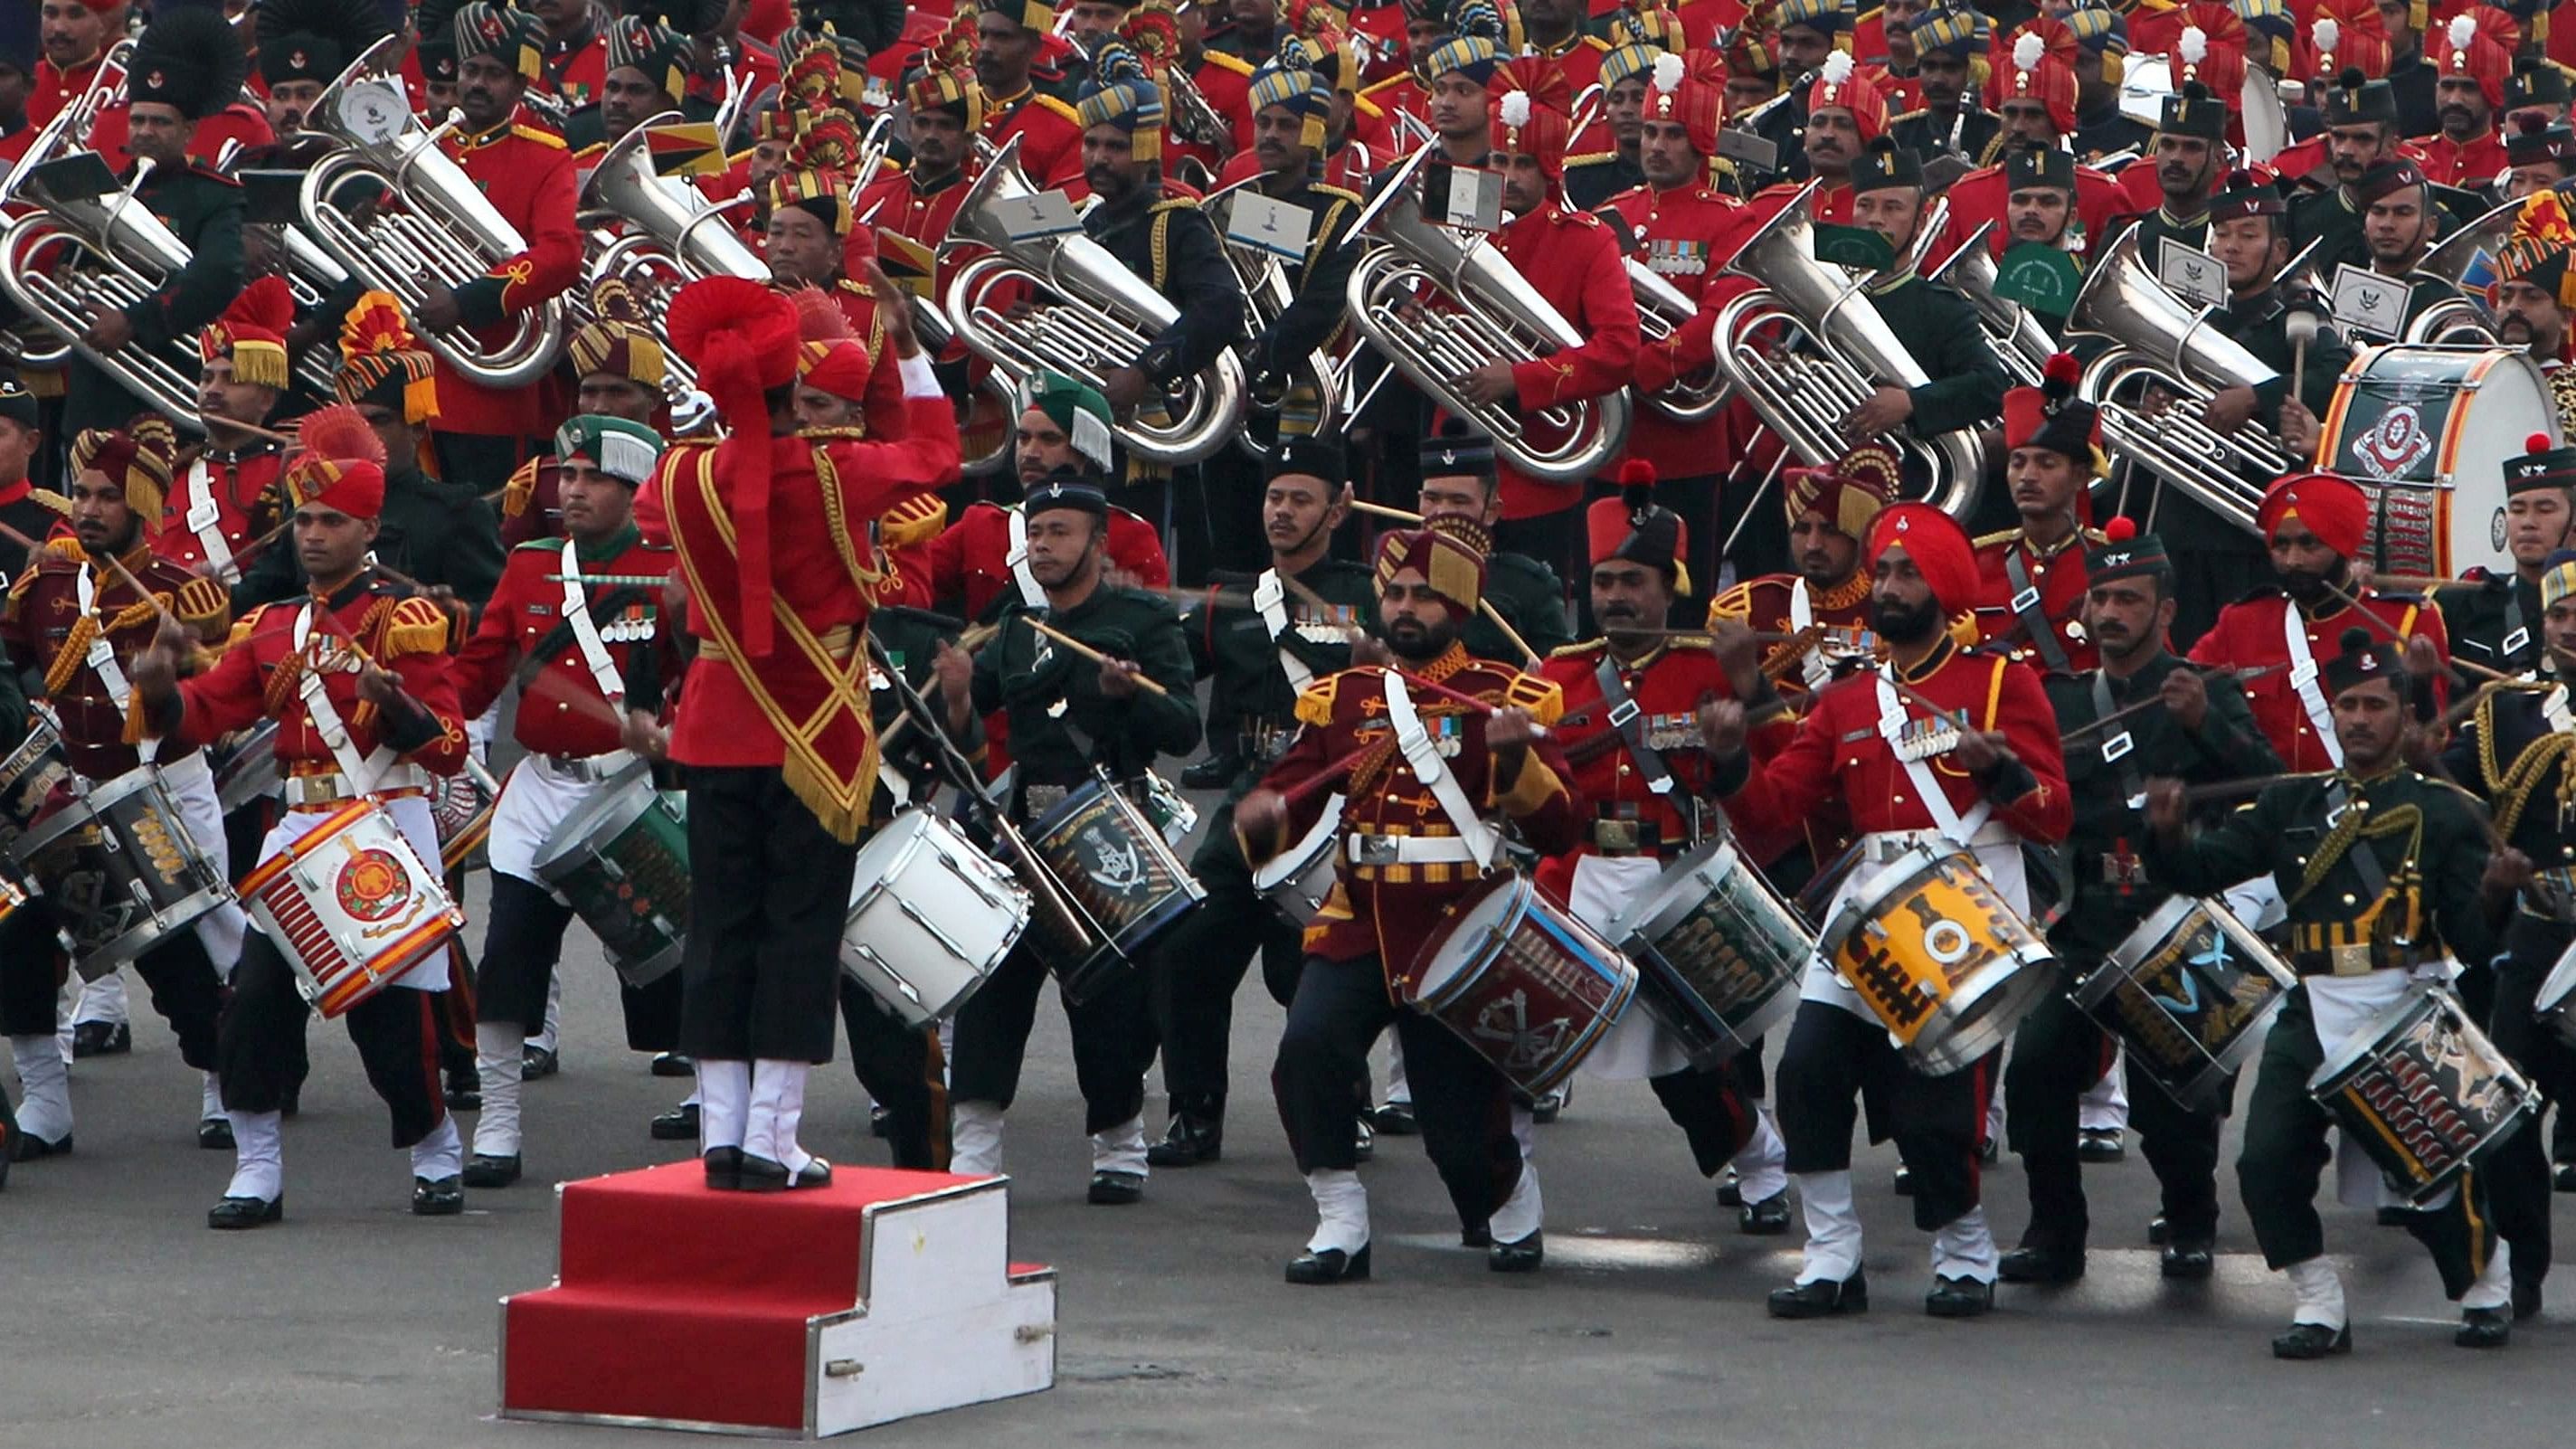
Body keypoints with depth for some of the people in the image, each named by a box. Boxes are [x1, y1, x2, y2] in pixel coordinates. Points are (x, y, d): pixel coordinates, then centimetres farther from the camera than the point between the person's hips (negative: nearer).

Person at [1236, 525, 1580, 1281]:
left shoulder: (1506, 698, 0)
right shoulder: (1342, 699, 9)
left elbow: (1558, 830, -7)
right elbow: (1289, 795, 11)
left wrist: (1517, 758, -26)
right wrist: (1262, 817, -14)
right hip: (1359, 926, 2)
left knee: (1460, 1125, -1)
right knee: (1307, 1049, -25)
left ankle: (1513, 1200, 34)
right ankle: (1340, 1226, -11)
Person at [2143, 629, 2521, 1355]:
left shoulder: (2445, 812, 3)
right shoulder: (2292, 804, 11)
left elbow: (2474, 942, -3)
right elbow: (2203, 869, 4)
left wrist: (2494, 892, -24)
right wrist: (2170, 836, -17)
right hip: (2311, 1015, 3)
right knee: (2267, 1164, -10)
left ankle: (2486, 1288, 25)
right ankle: (2320, 1310, 8)